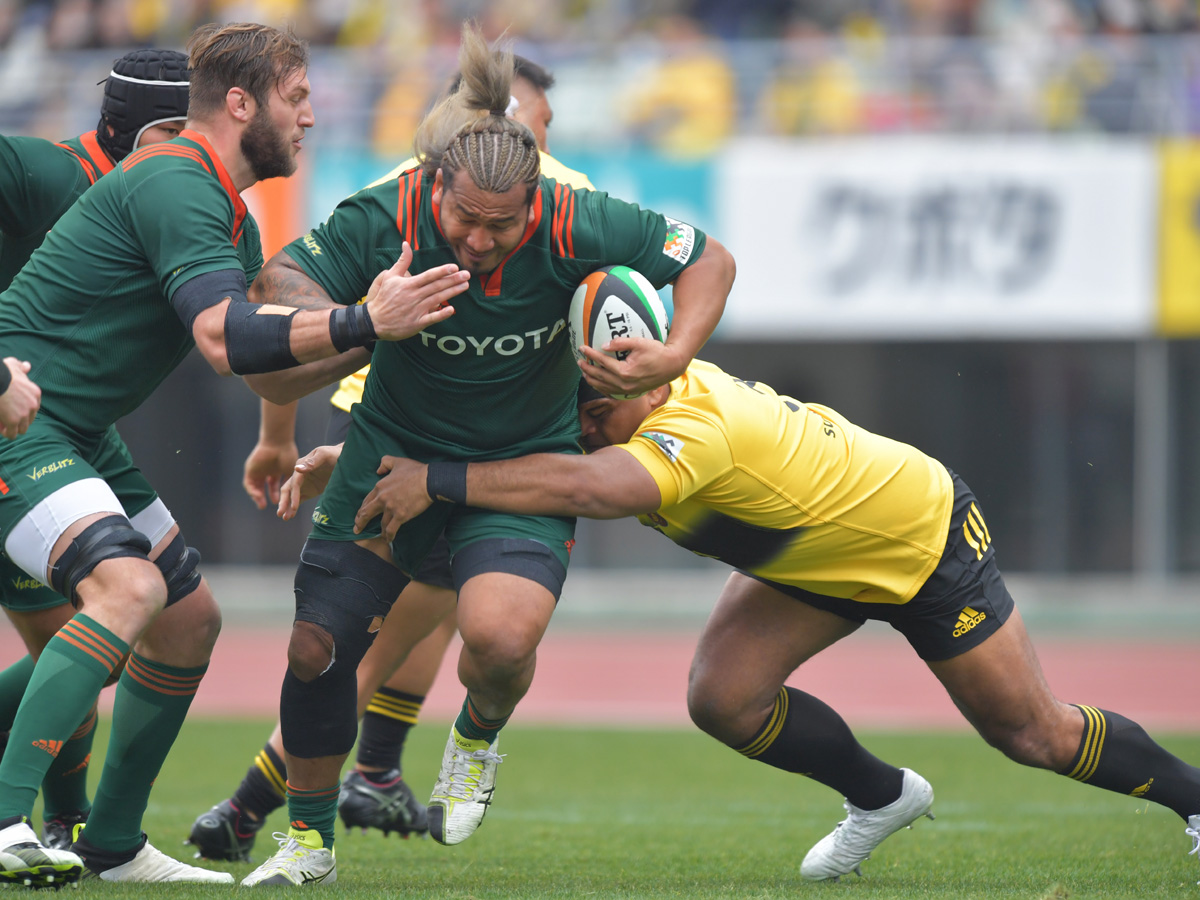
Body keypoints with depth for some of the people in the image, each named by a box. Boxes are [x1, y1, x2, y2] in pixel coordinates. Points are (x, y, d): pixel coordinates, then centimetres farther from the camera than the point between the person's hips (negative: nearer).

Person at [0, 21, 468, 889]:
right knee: (126, 588, -30)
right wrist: (365, 325, -34)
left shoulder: (231, 218, 14)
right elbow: (227, 341, -31)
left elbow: (252, 334, 26)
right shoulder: (175, 188, -20)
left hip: (82, 437, 11)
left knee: (191, 619, 12)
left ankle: (113, 845, 20)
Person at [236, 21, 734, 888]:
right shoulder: (386, 216, -22)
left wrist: (674, 355, -26)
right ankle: (310, 840, 23)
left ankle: (479, 735, 10)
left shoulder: (575, 225, -23)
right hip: (394, 449, 2)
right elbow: (282, 280, -18)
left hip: (524, 462, -2)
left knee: (500, 636, -28)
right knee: (318, 647, -1)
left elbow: (709, 260, -11)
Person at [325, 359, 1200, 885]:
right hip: (817, 553, 7)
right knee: (724, 697, -8)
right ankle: (881, 798, 17)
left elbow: (592, 486, -61)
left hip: (925, 538, -7)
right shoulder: (624, 406, -17)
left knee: (1034, 734, 5)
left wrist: (438, 480, -61)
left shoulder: (695, 430, -42)